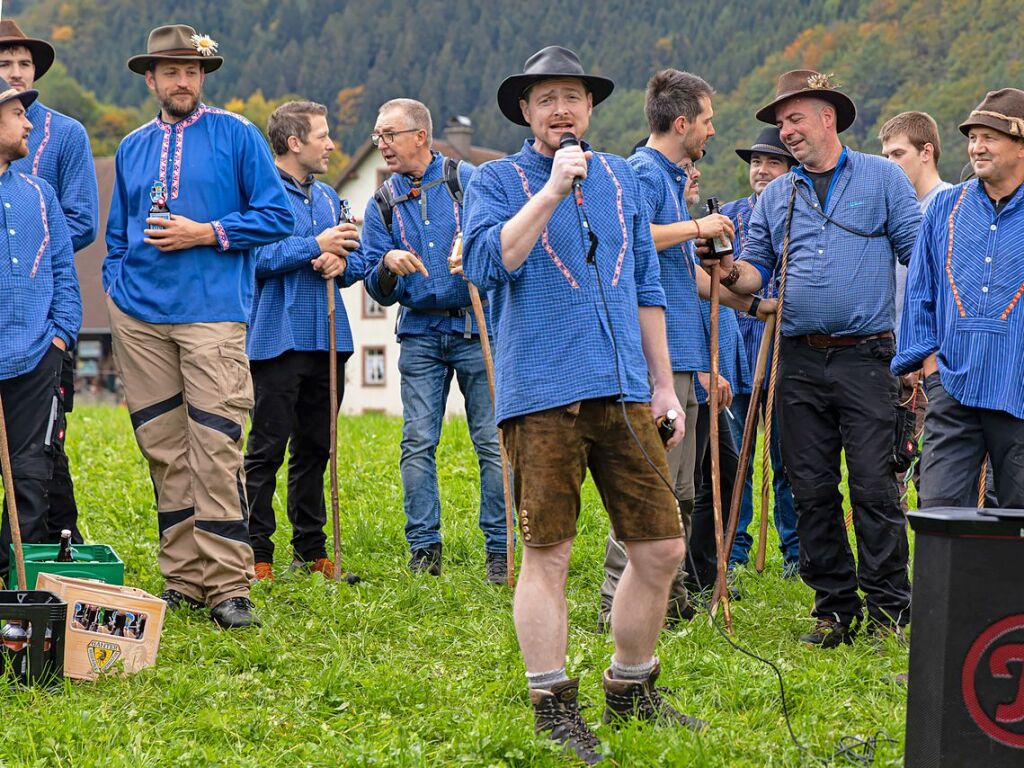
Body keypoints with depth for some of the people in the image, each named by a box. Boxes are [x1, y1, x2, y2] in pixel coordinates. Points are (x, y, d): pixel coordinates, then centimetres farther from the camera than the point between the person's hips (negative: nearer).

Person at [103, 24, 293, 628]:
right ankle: (183, 579, 11)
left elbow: (276, 216, 1)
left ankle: (228, 587, -10)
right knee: (164, 452, 4)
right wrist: (116, 285, 10)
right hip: (139, 316, 4)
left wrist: (206, 233, -8)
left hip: (212, 312, -4)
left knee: (215, 450, -11)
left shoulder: (237, 135, 5)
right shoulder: (132, 148, 17)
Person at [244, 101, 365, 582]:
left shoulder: (328, 197, 18)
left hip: (327, 339, 7)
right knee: (267, 450, -5)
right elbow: (258, 257, -18)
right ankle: (257, 552, -2)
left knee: (315, 448, 13)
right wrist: (317, 245, -16)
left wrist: (342, 262, -5)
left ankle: (311, 548, 20)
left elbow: (357, 262, 18)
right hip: (279, 339, -7)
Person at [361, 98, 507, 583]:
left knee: (491, 442, -4)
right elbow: (379, 291, 8)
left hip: (478, 328, -3)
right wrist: (388, 264, -13)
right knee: (417, 443, -2)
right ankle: (423, 549, 6)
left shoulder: (469, 180, 1)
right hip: (421, 334, 3)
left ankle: (498, 551, 3)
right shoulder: (383, 205, 10)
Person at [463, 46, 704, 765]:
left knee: (662, 548, 4)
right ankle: (553, 708, 6)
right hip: (542, 394, -5)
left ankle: (632, 690, 21)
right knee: (548, 554, -3)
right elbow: (491, 262, -15)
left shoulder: (622, 179, 17)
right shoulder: (496, 181, 3)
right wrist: (552, 190, -18)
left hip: (624, 391, 5)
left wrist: (663, 383, 16)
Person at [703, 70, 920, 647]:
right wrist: (733, 273, -7)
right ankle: (836, 605, 13)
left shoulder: (882, 179, 5)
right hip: (799, 363, 4)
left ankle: (888, 606, 0)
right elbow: (760, 269, 17)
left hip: (866, 358, -4)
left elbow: (920, 252, 2)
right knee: (812, 490, 4)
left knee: (874, 485, -7)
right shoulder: (776, 196, 15)